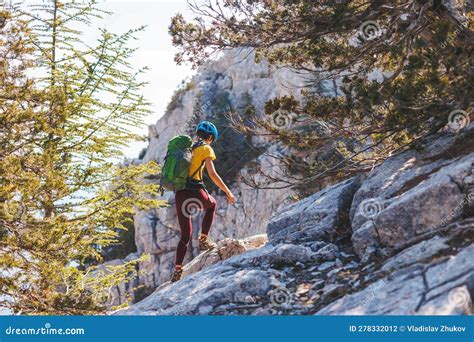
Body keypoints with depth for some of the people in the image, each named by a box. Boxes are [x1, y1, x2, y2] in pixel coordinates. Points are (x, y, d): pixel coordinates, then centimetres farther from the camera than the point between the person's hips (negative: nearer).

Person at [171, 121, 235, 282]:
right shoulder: (206, 149, 0)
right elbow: (212, 174, -10)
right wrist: (228, 192, -6)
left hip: (179, 194, 5)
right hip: (195, 191, -5)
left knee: (185, 235, 13)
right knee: (211, 205, 31)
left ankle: (178, 270, 3)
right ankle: (204, 240, 18)